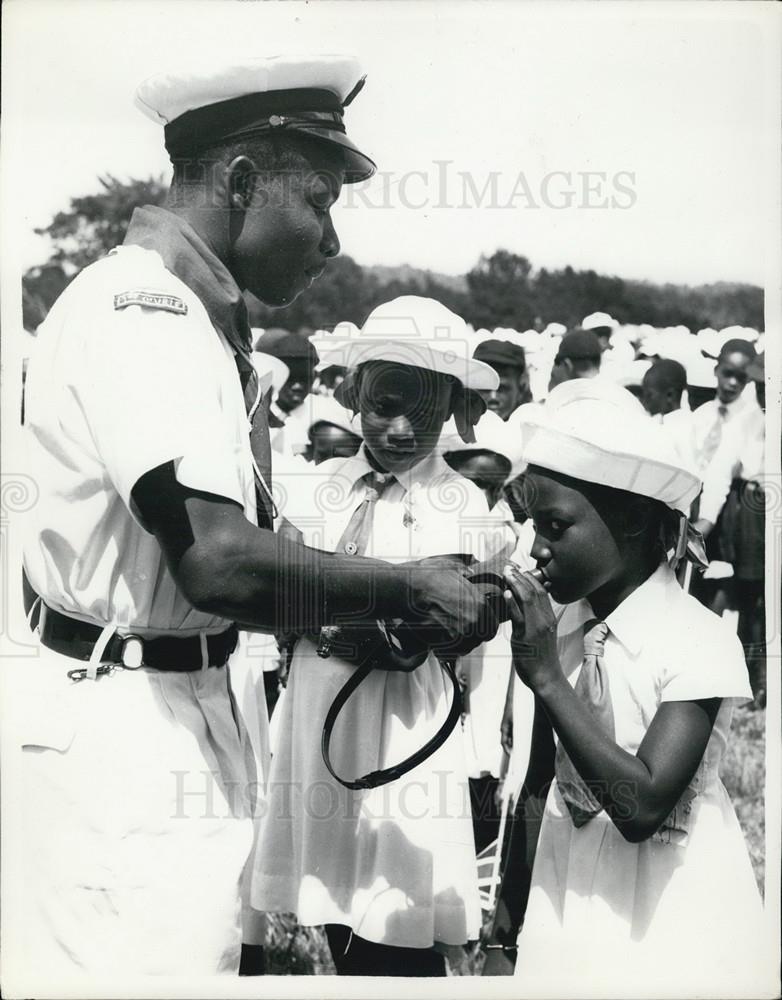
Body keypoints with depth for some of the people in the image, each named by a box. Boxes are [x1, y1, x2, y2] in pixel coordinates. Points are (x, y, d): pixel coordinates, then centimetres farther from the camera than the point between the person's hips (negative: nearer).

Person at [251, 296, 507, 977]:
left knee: (397, 948, 2)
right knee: (339, 928, 13)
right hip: (318, 714, 3)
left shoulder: (458, 505, -4)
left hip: (403, 724, -3)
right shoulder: (326, 485, 4)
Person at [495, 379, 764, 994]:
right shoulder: (559, 625, -4)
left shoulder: (700, 642, -20)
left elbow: (642, 806, -26)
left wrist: (548, 678, -27)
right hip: (570, 900, 5)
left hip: (671, 920, -5)